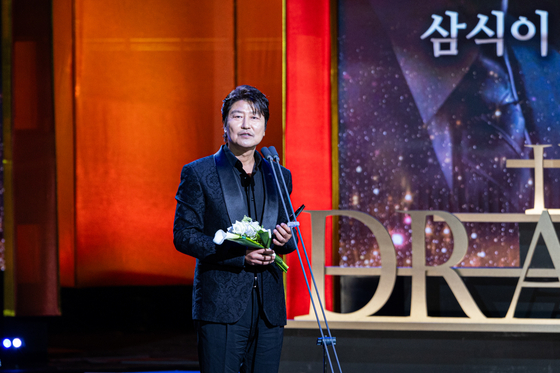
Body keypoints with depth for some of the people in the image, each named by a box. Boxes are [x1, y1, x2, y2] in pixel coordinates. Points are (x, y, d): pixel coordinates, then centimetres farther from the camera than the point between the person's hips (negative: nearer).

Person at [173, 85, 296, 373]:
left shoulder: (279, 176, 15)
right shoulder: (198, 173, 2)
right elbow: (183, 235, -4)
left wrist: (284, 240, -4)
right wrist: (238, 254, -15)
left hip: (269, 310, 4)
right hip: (221, 305, -4)